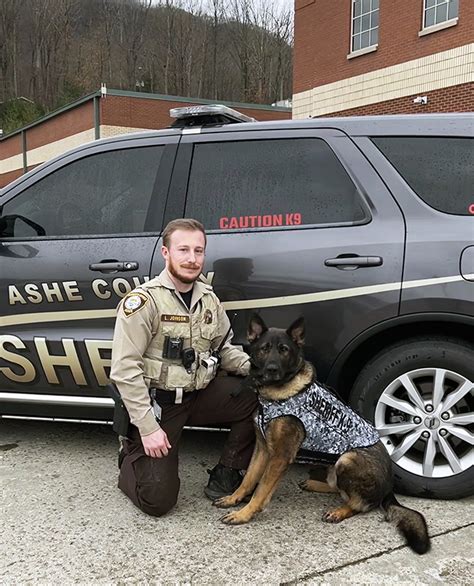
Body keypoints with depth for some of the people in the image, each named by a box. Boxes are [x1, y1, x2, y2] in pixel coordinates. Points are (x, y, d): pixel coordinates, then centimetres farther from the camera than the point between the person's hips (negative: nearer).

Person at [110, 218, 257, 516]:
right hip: (156, 402, -6)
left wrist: (252, 366, -9)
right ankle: (132, 457, 26)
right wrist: (148, 427, -20)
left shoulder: (209, 298, 4)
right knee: (158, 500, -8)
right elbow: (124, 368, -19)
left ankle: (226, 477, 4)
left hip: (200, 395, 6)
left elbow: (223, 348, 12)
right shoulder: (143, 301, -18)